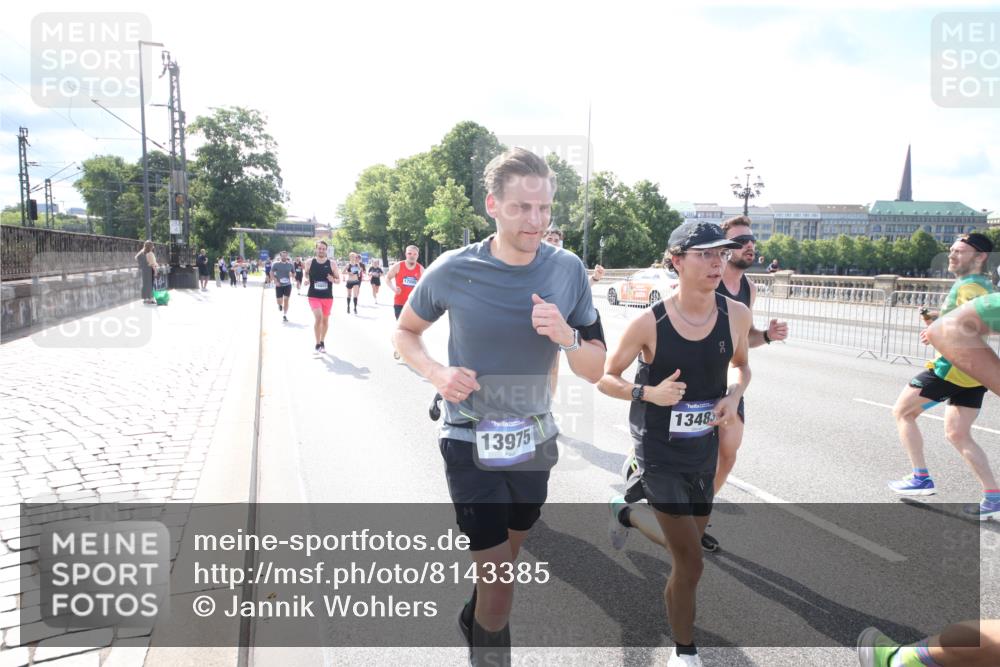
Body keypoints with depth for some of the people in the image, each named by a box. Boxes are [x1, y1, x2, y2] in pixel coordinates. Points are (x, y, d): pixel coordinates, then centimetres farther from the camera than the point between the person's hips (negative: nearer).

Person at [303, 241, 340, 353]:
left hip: (328, 296, 2)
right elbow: (306, 275, 15)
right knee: (318, 317, -18)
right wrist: (306, 280, -7)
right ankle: (317, 344, -7)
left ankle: (322, 343, 31)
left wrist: (333, 280, -19)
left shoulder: (332, 264, -2)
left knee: (325, 320, 13)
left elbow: (338, 280, 3)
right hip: (313, 296, -1)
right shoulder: (309, 263, -1)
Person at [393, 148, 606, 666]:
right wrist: (436, 372, -19)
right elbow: (405, 334, 1)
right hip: (471, 445, -3)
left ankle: (473, 618, 56)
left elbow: (595, 371, -6)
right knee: (499, 581, -4)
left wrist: (567, 337, -27)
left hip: (534, 440, 4)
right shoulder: (454, 270, -16)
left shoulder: (568, 270, -10)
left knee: (508, 554, 25)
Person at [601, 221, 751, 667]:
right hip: (659, 451, -5)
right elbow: (605, 379, -7)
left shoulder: (736, 315, -8)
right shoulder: (649, 323, -19)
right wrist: (649, 393, -25)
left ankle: (625, 513, 52)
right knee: (690, 563, -4)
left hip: (704, 449, 5)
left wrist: (734, 394, -10)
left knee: (688, 539, 22)